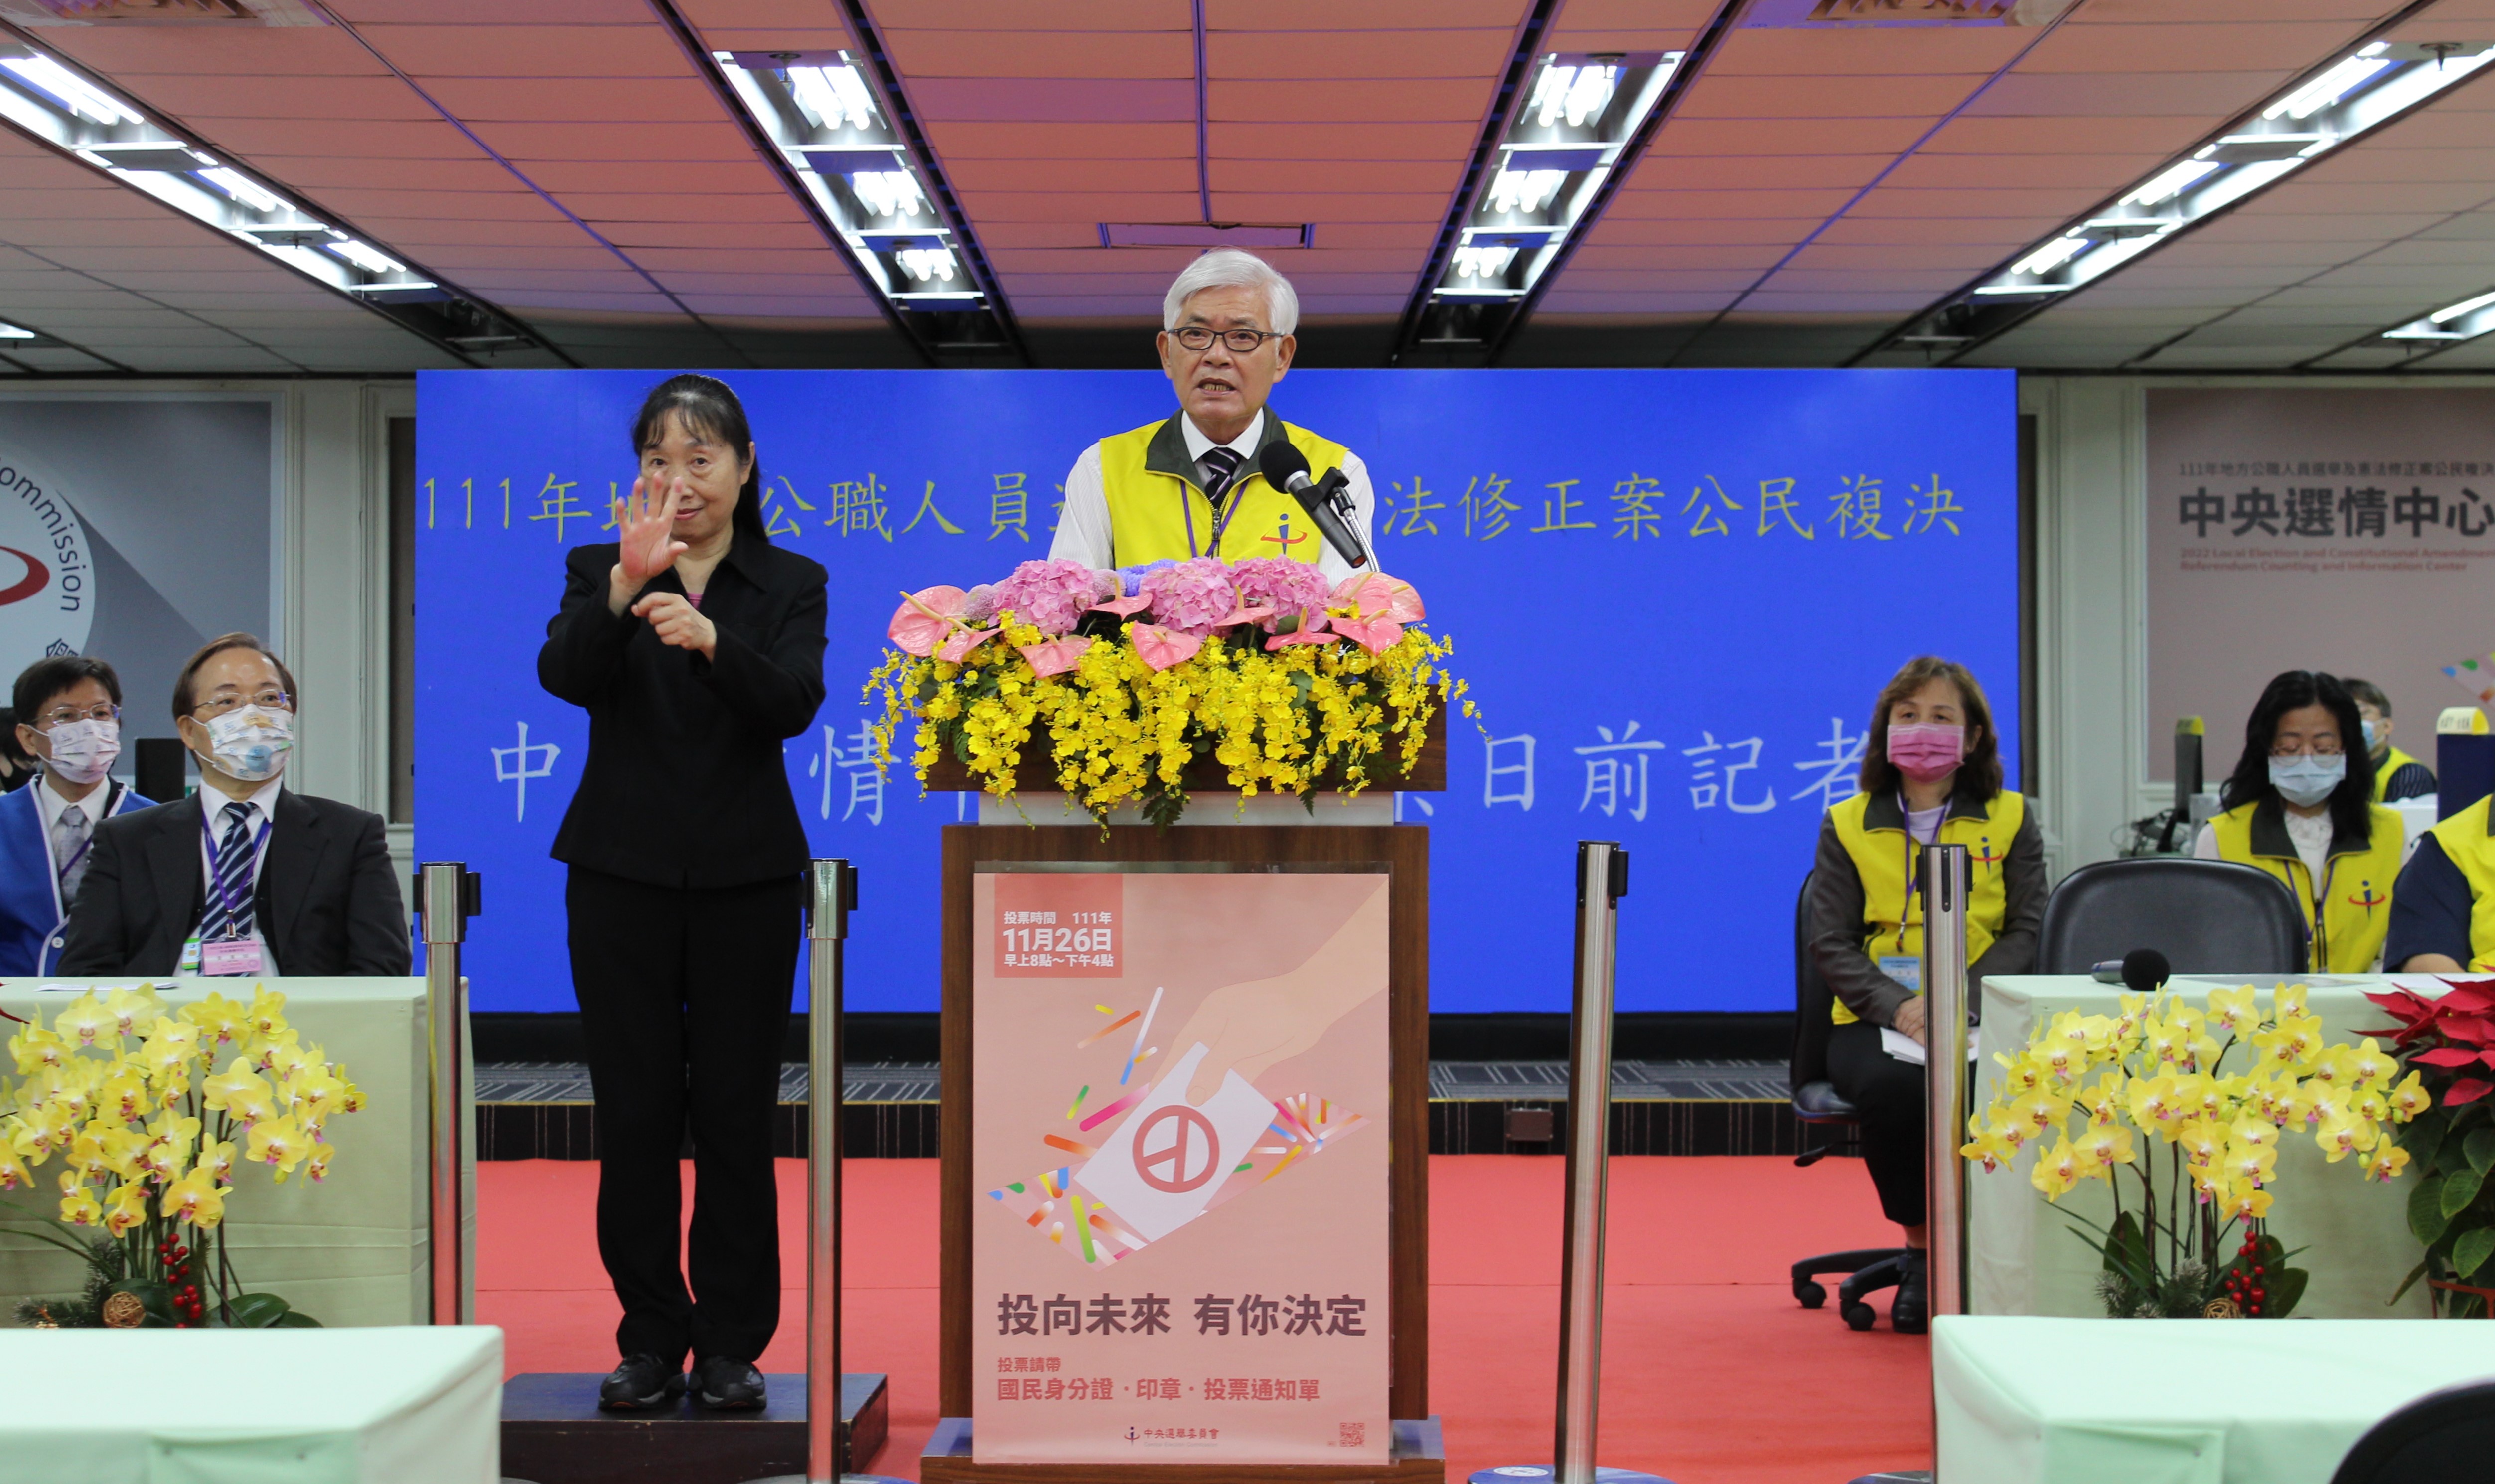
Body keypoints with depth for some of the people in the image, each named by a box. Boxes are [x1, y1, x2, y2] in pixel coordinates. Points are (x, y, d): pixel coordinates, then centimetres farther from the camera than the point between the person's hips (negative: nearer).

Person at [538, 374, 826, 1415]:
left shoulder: (791, 584, 5)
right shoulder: (599, 571, 5)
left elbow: (793, 704, -13)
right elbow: (563, 674, -14)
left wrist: (708, 636, -31)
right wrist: (625, 587, -31)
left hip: (746, 878, 0)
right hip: (623, 874, 0)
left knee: (736, 1114, 2)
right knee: (634, 1114, 3)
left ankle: (731, 1347, 13)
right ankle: (652, 1341, 15)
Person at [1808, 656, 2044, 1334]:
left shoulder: (2010, 820, 11)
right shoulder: (1847, 825, 10)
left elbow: (2026, 931, 4)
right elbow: (1830, 942, 3)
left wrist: (1955, 998, -14)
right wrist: (1896, 1006, -16)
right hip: (1873, 1021, 0)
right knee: (1894, 1087, -34)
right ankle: (1921, 1248, -9)